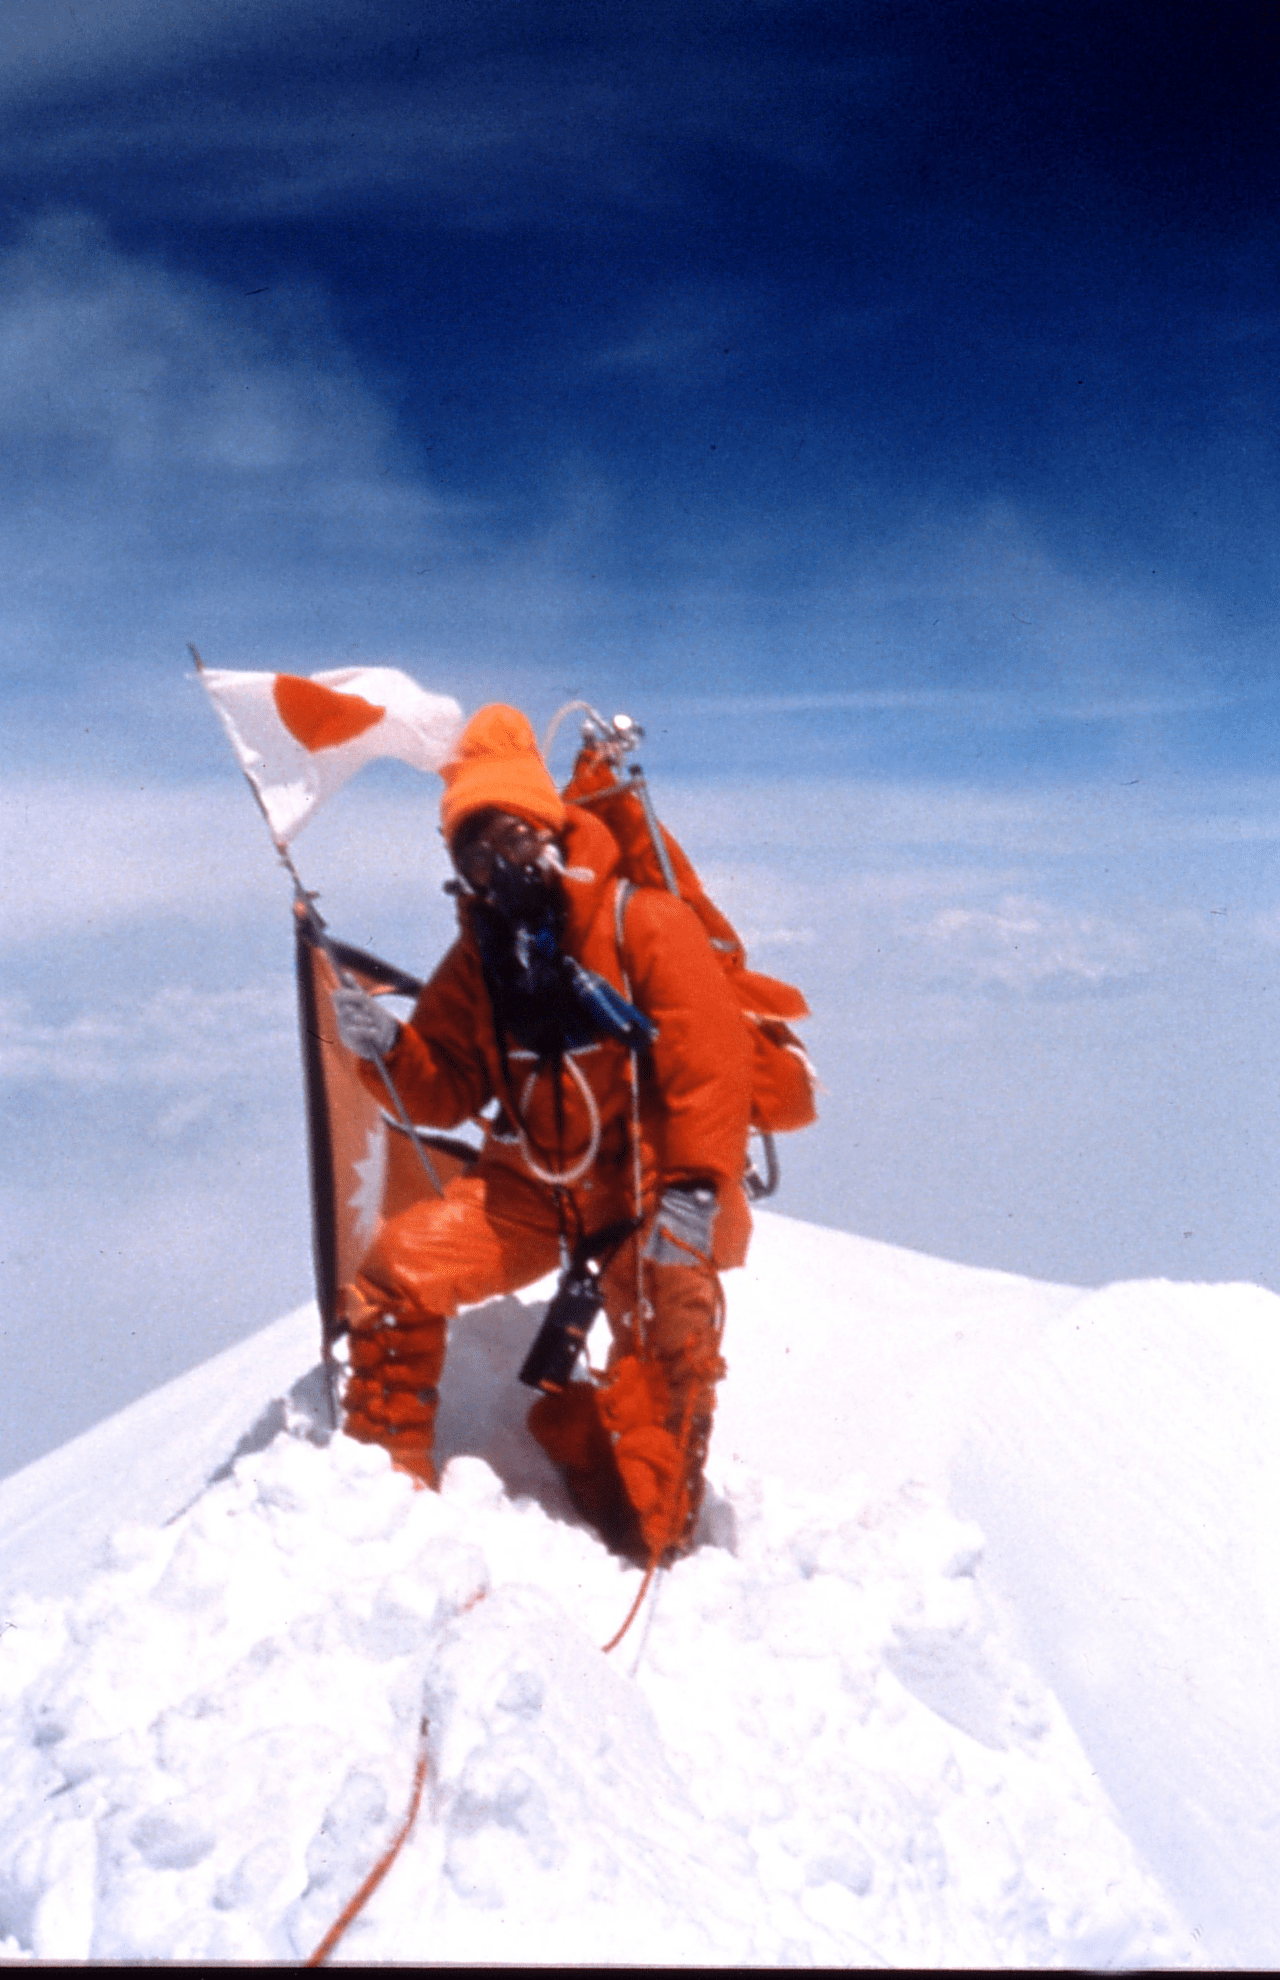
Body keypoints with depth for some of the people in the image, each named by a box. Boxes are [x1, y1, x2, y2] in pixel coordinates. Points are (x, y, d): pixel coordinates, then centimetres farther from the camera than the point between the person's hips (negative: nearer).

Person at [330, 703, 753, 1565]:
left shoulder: (641, 922, -12)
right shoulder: (480, 954, 7)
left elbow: (712, 1058, -18)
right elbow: (450, 1090, 7)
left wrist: (694, 1188, -26)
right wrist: (389, 1048, -15)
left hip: (646, 1183, -4)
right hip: (531, 1184, 5)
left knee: (668, 1347, -17)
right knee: (399, 1271, -8)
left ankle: (653, 1545, 10)